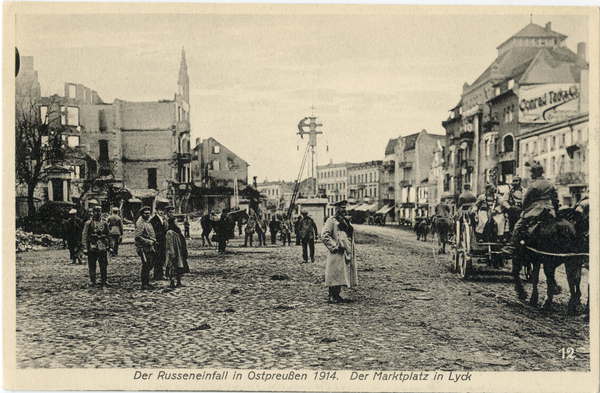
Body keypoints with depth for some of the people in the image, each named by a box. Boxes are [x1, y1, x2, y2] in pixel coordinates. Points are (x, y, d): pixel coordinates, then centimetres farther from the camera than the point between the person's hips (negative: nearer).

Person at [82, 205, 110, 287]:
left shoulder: (104, 223, 10)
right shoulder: (88, 224, 3)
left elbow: (108, 236, 16)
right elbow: (85, 236, 2)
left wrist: (107, 246, 11)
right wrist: (86, 248, -4)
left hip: (102, 247, 1)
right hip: (92, 247, -1)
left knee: (104, 265, 0)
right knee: (92, 265, 4)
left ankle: (104, 281, 7)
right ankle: (92, 281, 14)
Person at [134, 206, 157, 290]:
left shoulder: (148, 222, 16)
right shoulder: (140, 223, -14)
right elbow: (136, 236, -22)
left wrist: (153, 241, 12)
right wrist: (148, 241, -21)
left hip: (150, 248, 9)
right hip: (143, 248, -9)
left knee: (152, 264, 11)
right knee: (146, 266, -6)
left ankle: (147, 283, 21)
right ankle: (144, 284, 2)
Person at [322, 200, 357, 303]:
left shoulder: (345, 221, 17)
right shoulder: (331, 221, -7)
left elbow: (350, 236, 26)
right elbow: (326, 236, -14)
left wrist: (351, 251, 17)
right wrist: (335, 246, -17)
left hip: (346, 253, 8)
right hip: (336, 253, -8)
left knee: (340, 275, 10)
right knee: (335, 275, -7)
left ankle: (337, 295, 18)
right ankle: (332, 296, 0)